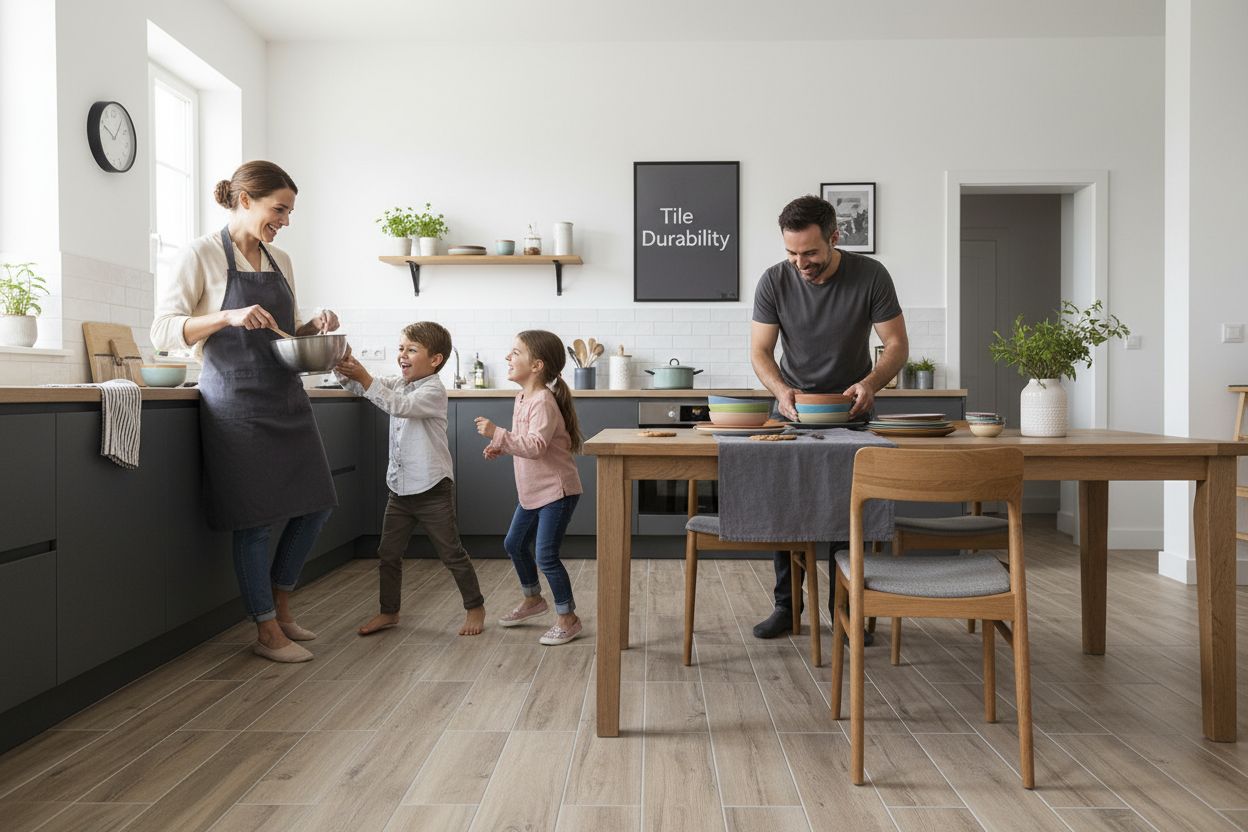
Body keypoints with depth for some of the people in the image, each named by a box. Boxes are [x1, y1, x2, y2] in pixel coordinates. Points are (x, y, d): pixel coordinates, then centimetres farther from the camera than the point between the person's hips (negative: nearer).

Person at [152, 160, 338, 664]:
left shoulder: (280, 261, 13)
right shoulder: (203, 255, -5)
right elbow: (163, 331, -9)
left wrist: (313, 327, 2)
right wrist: (228, 316, -23)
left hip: (285, 396, 7)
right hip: (236, 401, -6)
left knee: (316, 504, 7)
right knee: (255, 517, -1)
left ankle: (280, 606, 26)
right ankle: (267, 631, 14)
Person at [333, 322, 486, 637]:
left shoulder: (434, 390, -15)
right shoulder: (397, 383, 9)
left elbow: (399, 406, -29)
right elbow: (360, 387, 6)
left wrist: (364, 377, -32)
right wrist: (345, 368, -15)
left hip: (433, 490, -7)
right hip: (400, 488, 7)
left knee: (452, 554, 4)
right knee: (388, 554, 14)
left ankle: (475, 608, 19)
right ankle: (389, 612, 29)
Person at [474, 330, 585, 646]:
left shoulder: (543, 401, -22)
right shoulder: (523, 398, 8)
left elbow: (535, 446, -33)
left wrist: (497, 433, -33)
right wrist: (501, 447, 5)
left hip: (556, 490, -10)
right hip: (533, 491, 10)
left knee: (546, 556, -7)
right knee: (515, 543, 20)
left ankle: (568, 617, 10)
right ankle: (533, 599, 40)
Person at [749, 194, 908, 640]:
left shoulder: (870, 276, -16)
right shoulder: (774, 282, -14)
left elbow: (897, 344, -12)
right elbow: (759, 352, -13)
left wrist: (870, 383, -32)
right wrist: (781, 389, -33)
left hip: (852, 406, -1)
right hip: (794, 404, 1)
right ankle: (786, 606, 12)